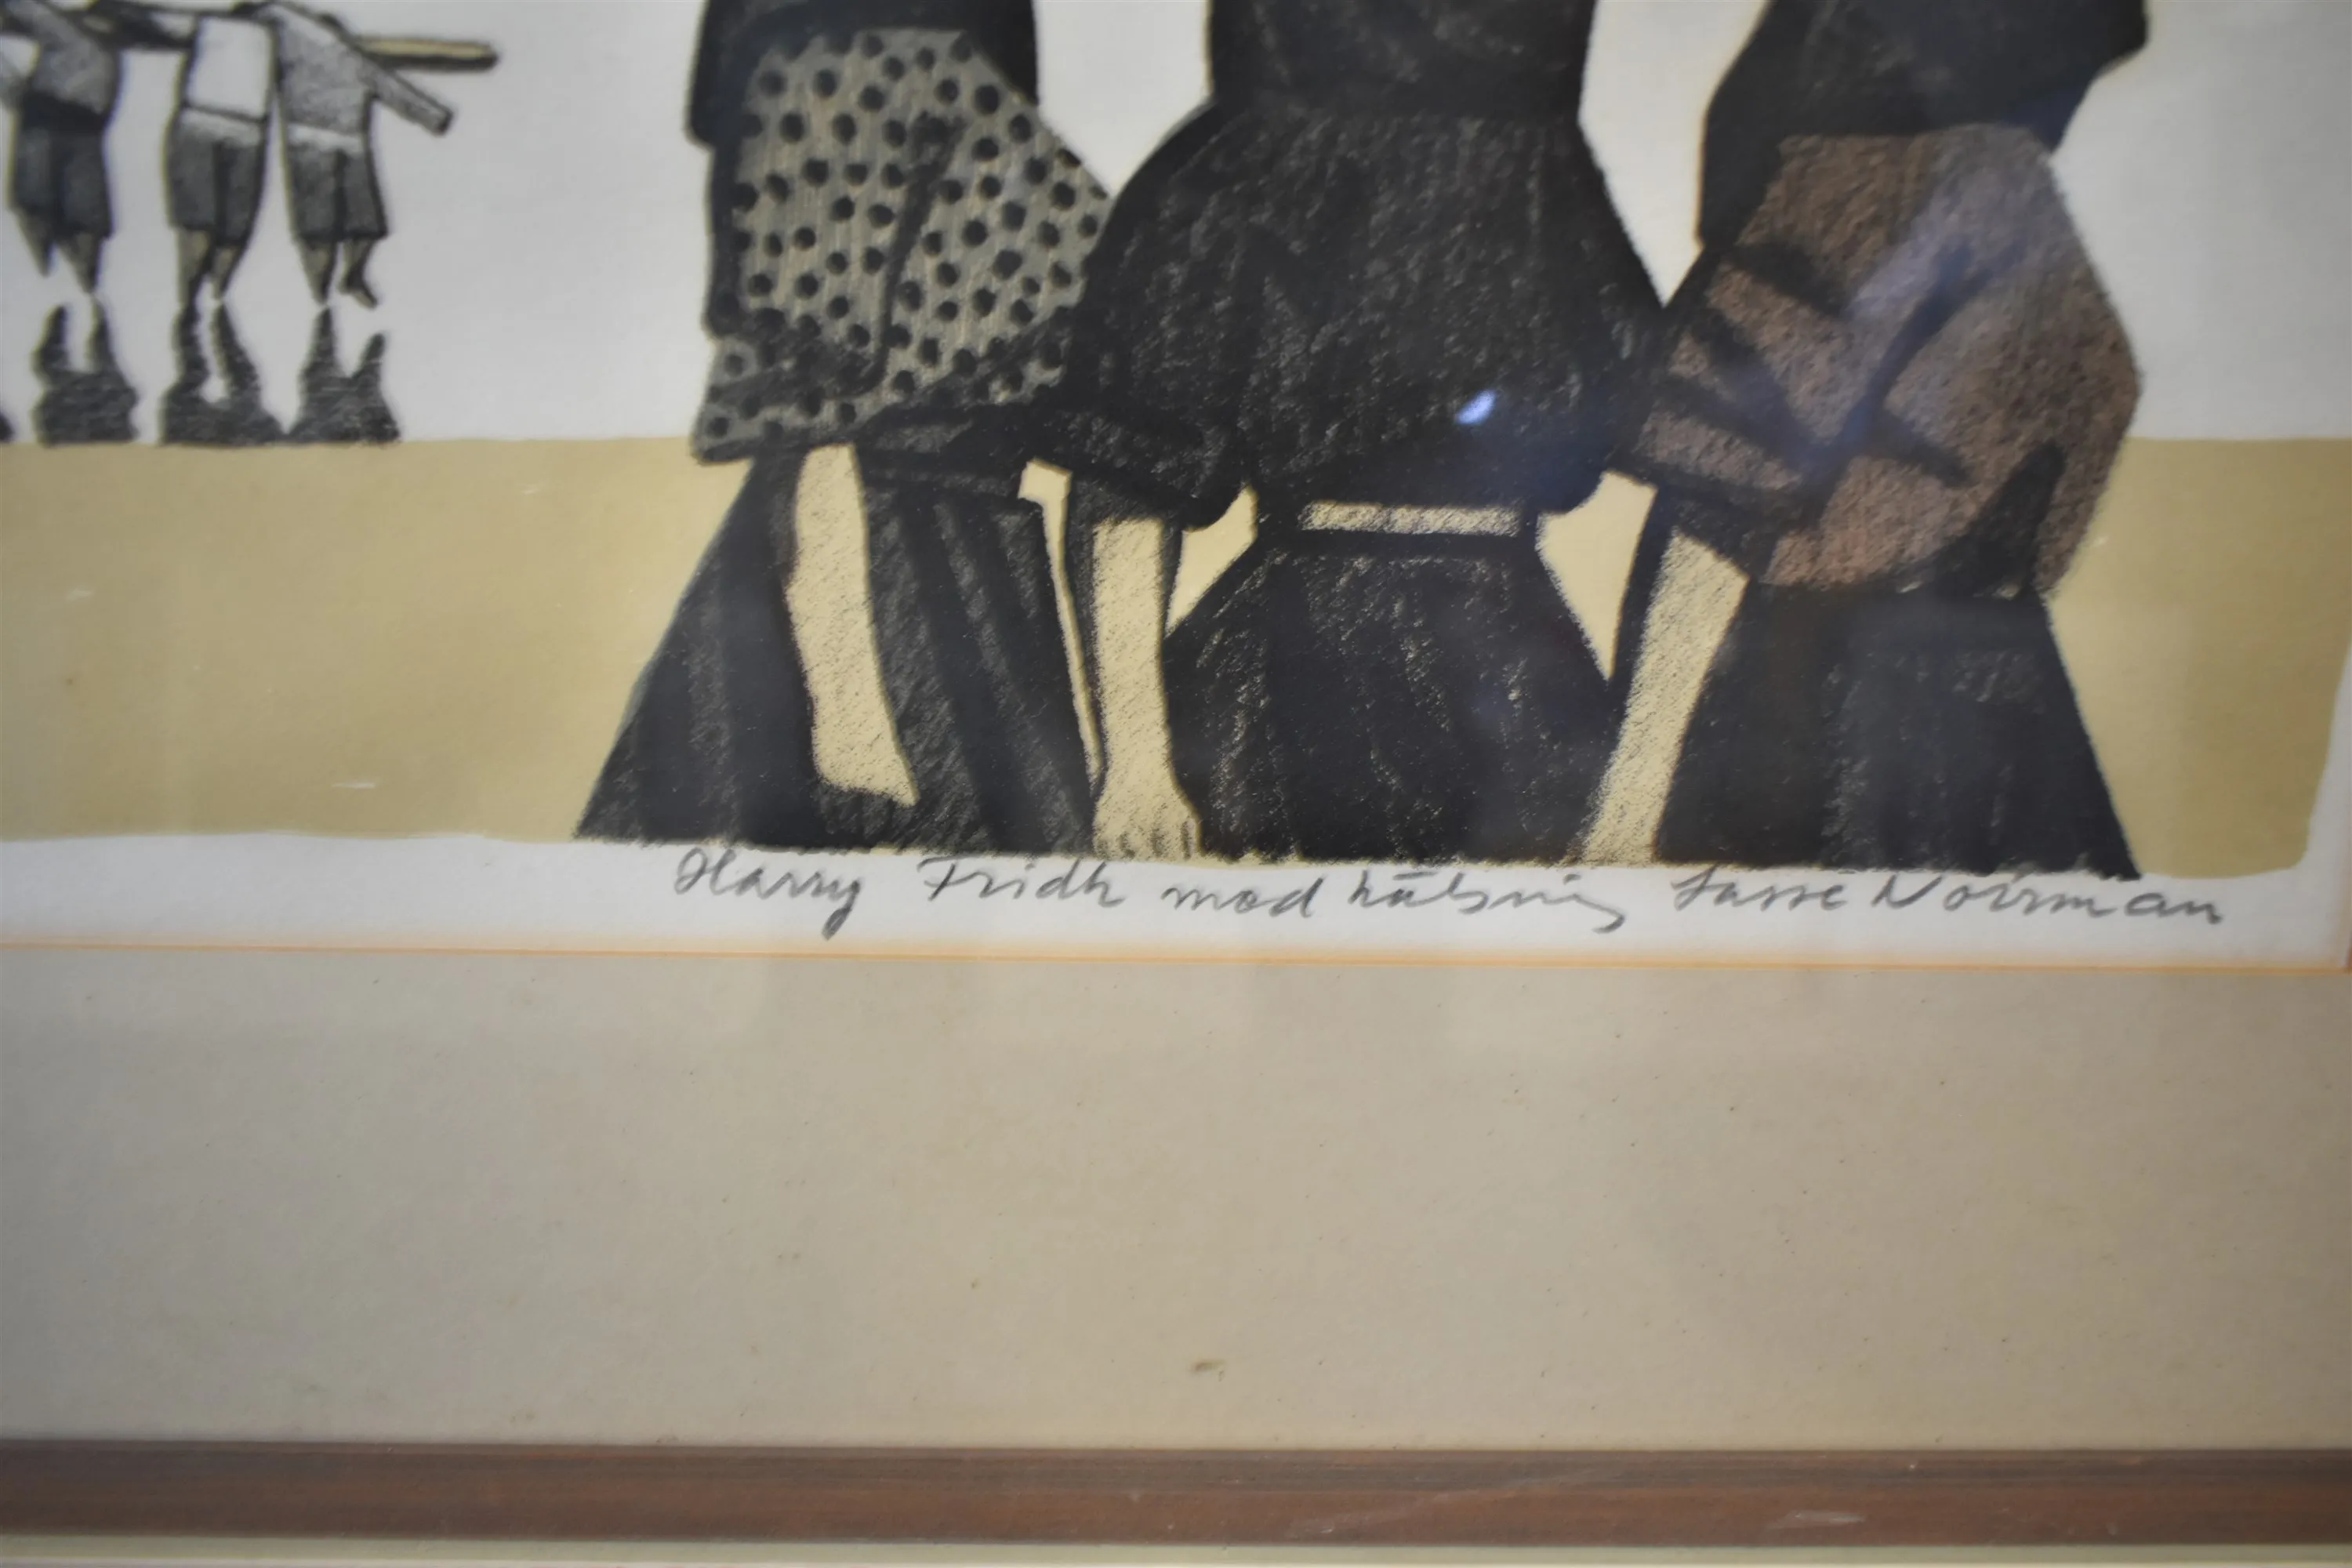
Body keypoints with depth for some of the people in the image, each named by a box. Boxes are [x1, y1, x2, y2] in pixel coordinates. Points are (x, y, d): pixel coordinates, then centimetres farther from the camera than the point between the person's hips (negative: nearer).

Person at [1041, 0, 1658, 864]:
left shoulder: (1541, 178, 12)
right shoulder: (1221, 187, -3)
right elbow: (1120, 497, -8)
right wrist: (1134, 756, -16)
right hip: (1284, 694, -4)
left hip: (1522, 687, 5)